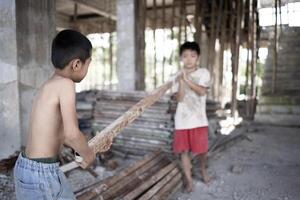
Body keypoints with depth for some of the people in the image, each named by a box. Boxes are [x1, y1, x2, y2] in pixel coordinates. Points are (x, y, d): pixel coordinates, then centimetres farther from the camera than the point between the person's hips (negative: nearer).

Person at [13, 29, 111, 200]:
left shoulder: (47, 86, 8)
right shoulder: (65, 84, -18)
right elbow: (72, 134, -26)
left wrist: (85, 148, 25)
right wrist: (89, 155, -7)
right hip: (42, 173, -8)